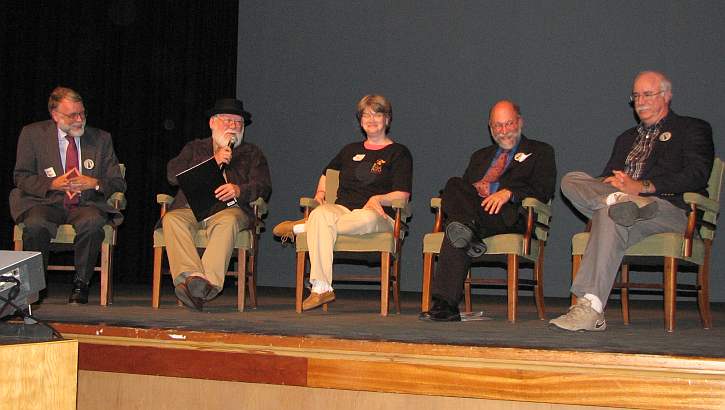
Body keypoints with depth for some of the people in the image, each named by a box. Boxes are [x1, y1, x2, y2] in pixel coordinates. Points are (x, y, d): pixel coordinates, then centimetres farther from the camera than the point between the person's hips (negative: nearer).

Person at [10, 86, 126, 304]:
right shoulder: (33, 134, 7)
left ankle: (81, 284, -17)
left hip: (87, 205, 1)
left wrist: (95, 183, -12)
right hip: (47, 203, 0)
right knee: (36, 224, -35)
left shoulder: (101, 139, 10)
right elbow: (21, 177, 4)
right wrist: (52, 184, -14)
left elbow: (118, 183, 10)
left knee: (93, 222, -35)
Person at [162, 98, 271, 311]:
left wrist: (239, 190, -15)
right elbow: (172, 174, 10)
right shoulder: (194, 148, 28)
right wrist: (212, 162, 2)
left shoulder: (252, 153, 24)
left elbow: (263, 187, 8)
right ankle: (191, 276, -47)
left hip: (228, 209, -1)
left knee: (227, 222, -38)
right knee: (171, 219, -32)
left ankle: (208, 282, -52)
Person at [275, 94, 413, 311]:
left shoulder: (399, 153, 13)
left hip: (379, 217, -3)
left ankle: (301, 228, -24)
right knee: (320, 214, -35)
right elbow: (327, 172, 43)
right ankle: (321, 287, -41)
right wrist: (320, 191, 22)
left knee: (368, 219, -42)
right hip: (342, 210, 3)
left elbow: (402, 194, 2)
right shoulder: (351, 150, 27)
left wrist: (378, 199, -15)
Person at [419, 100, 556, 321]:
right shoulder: (480, 156, 37)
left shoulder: (540, 152, 19)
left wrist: (509, 192, -17)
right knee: (454, 184, -31)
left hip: (509, 215, -4)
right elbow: (465, 188, 25)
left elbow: (544, 189, 1)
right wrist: (456, 194, -3)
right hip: (474, 210, 5)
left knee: (456, 229, -36)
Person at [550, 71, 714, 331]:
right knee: (571, 180, -16)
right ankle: (618, 201, -43)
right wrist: (609, 184, -3)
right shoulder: (626, 138, 34)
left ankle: (591, 308, -45)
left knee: (609, 216, -37)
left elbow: (697, 175, -4)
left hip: (671, 210, -6)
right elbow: (608, 176, 25)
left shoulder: (693, 129, 14)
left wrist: (642, 186, -16)